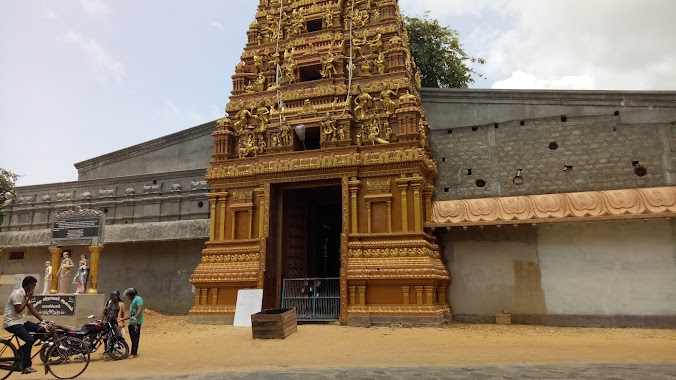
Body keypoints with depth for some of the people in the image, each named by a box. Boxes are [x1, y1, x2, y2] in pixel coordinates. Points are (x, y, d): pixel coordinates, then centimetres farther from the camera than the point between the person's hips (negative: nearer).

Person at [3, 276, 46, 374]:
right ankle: (25, 367, -15)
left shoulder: (25, 294, 9)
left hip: (20, 321, 9)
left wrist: (43, 320, 2)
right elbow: (18, 310, -23)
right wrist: (28, 298, -17)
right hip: (11, 323, -9)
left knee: (42, 330, -5)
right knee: (30, 339, -24)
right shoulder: (17, 293, -18)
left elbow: (32, 309, 9)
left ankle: (24, 349, 9)